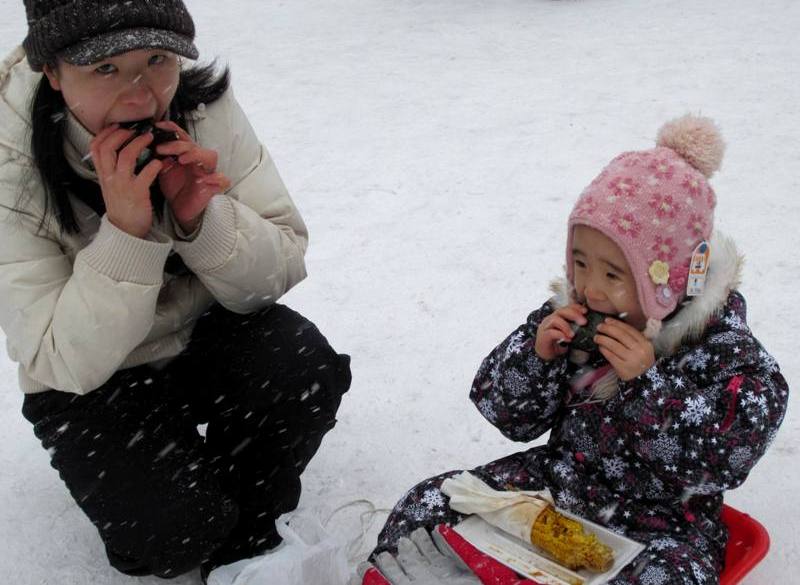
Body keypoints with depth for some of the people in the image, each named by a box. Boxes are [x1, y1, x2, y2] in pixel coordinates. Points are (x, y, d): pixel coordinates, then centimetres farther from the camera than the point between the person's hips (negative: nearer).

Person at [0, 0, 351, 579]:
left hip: (209, 336, 3)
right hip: (93, 387, -3)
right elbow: (67, 364, -25)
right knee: (176, 528, -24)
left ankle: (243, 537, 2)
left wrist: (200, 219, -32)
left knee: (306, 369, -26)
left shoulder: (204, 105, -17)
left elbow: (284, 268, -12)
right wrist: (124, 231, -38)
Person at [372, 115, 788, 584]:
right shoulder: (570, 314, -2)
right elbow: (509, 416, 2)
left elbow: (724, 461, -23)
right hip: (558, 484, 4)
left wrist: (647, 383, -29)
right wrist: (535, 352, -17)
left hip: (662, 523, -4)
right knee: (422, 510, -8)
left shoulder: (727, 350, -14)